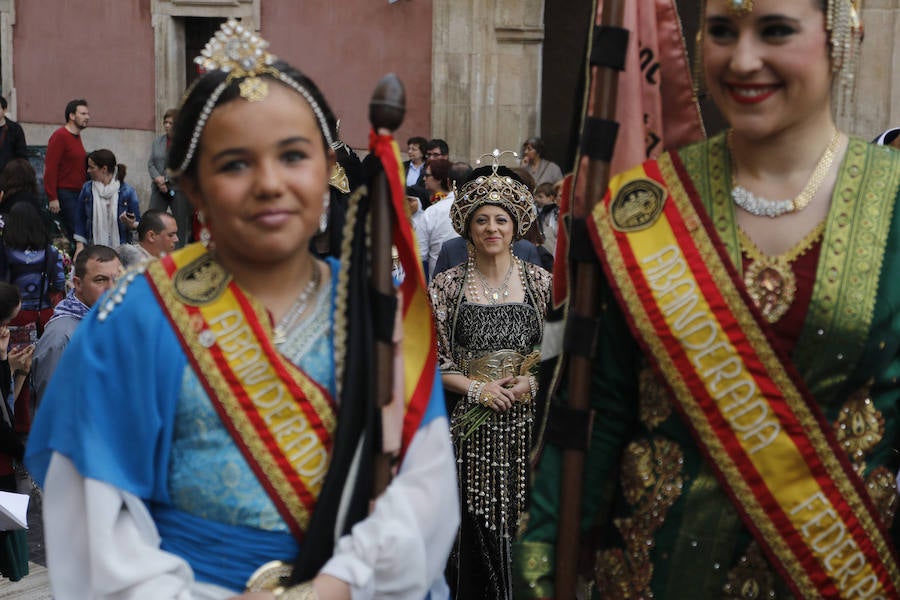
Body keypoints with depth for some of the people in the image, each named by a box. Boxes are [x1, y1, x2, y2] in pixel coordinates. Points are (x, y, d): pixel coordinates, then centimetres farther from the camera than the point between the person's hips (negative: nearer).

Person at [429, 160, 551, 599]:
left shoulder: (540, 281, 4)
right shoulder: (447, 286, 2)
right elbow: (433, 358, 0)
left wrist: (531, 383, -10)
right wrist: (476, 388, -13)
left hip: (527, 420, 1)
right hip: (471, 423, -1)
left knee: (524, 523, 3)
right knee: (476, 526, 1)